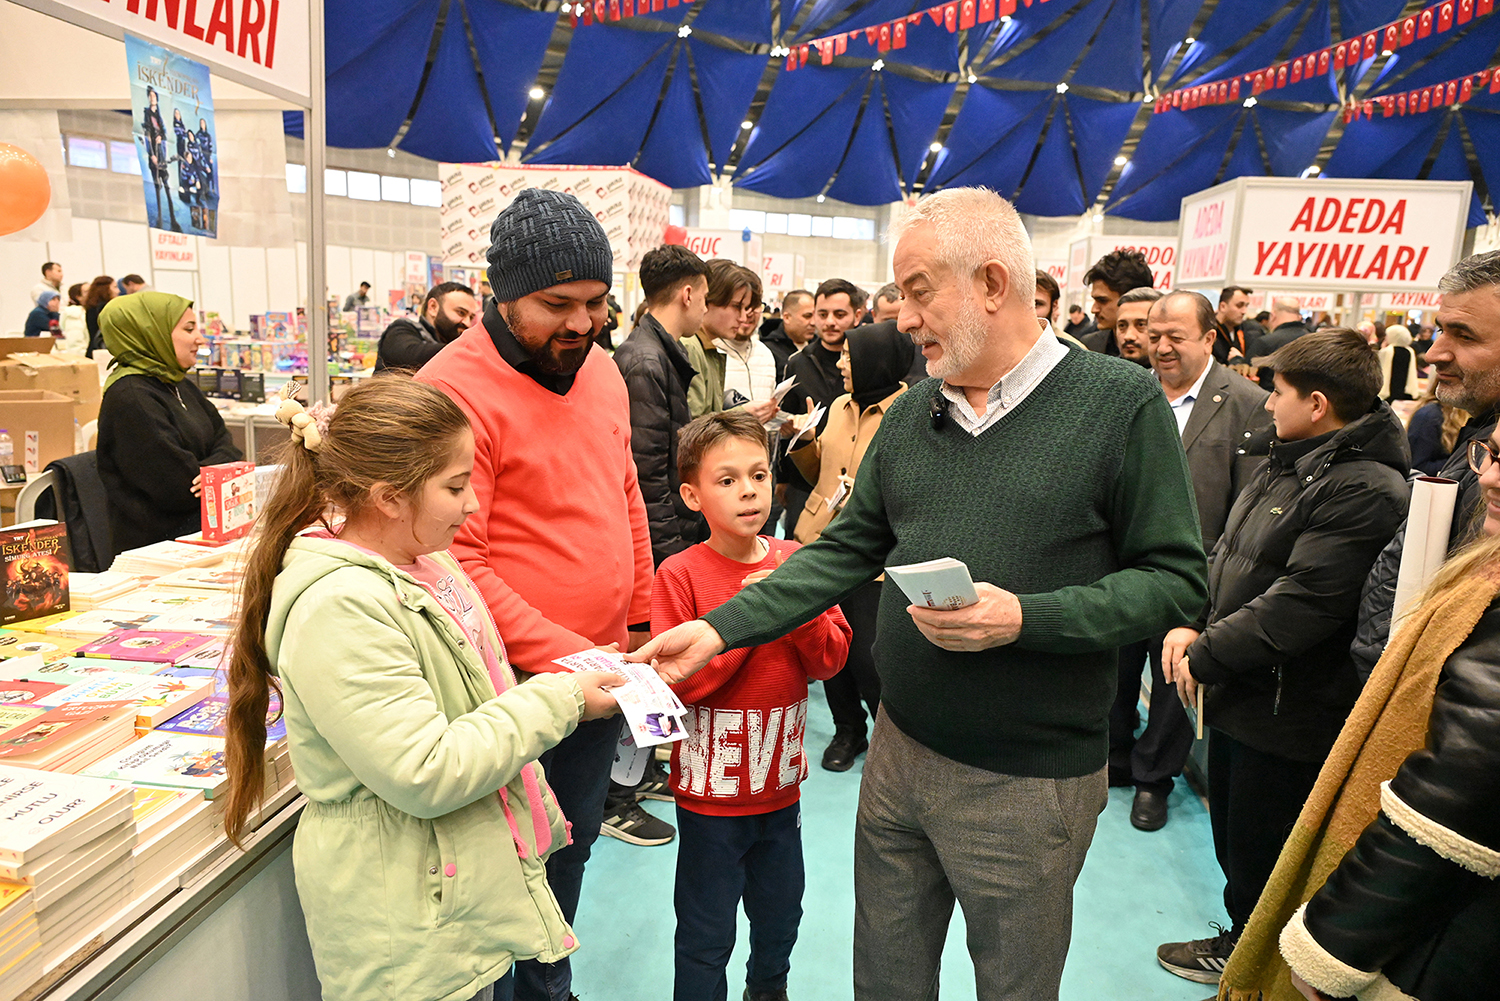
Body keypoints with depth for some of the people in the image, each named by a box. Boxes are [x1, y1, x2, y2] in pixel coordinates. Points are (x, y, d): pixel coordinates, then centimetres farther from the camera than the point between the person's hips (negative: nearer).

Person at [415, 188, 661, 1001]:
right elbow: (455, 561, -22)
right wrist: (564, 656, -23)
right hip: (514, 687, -7)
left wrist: (641, 622, 12)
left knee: (571, 846, 23)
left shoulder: (600, 370, 6)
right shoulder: (455, 389, -18)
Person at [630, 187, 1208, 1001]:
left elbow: (1175, 582, -12)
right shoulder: (912, 413, 5)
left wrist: (1023, 619, -24)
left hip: (1029, 779, -4)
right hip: (900, 750, 5)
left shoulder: (1121, 403, -12)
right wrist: (720, 629, -4)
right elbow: (845, 551, 6)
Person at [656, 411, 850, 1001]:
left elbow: (832, 659, -2)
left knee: (781, 917, 24)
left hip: (781, 782, 5)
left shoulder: (795, 563, -1)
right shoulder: (680, 574, -15)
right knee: (707, 935, 10)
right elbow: (676, 682, -20)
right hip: (710, 791, -5)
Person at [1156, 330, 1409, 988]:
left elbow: (1300, 606, -28)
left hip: (1286, 720, -9)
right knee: (1232, 842, 25)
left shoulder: (1365, 490, -24)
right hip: (1236, 697, 9)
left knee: (1259, 860, 11)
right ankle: (1240, 942, 46)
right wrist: (1191, 622, -4)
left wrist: (1205, 654, -20)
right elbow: (1228, 554, 11)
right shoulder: (1287, 464, 8)